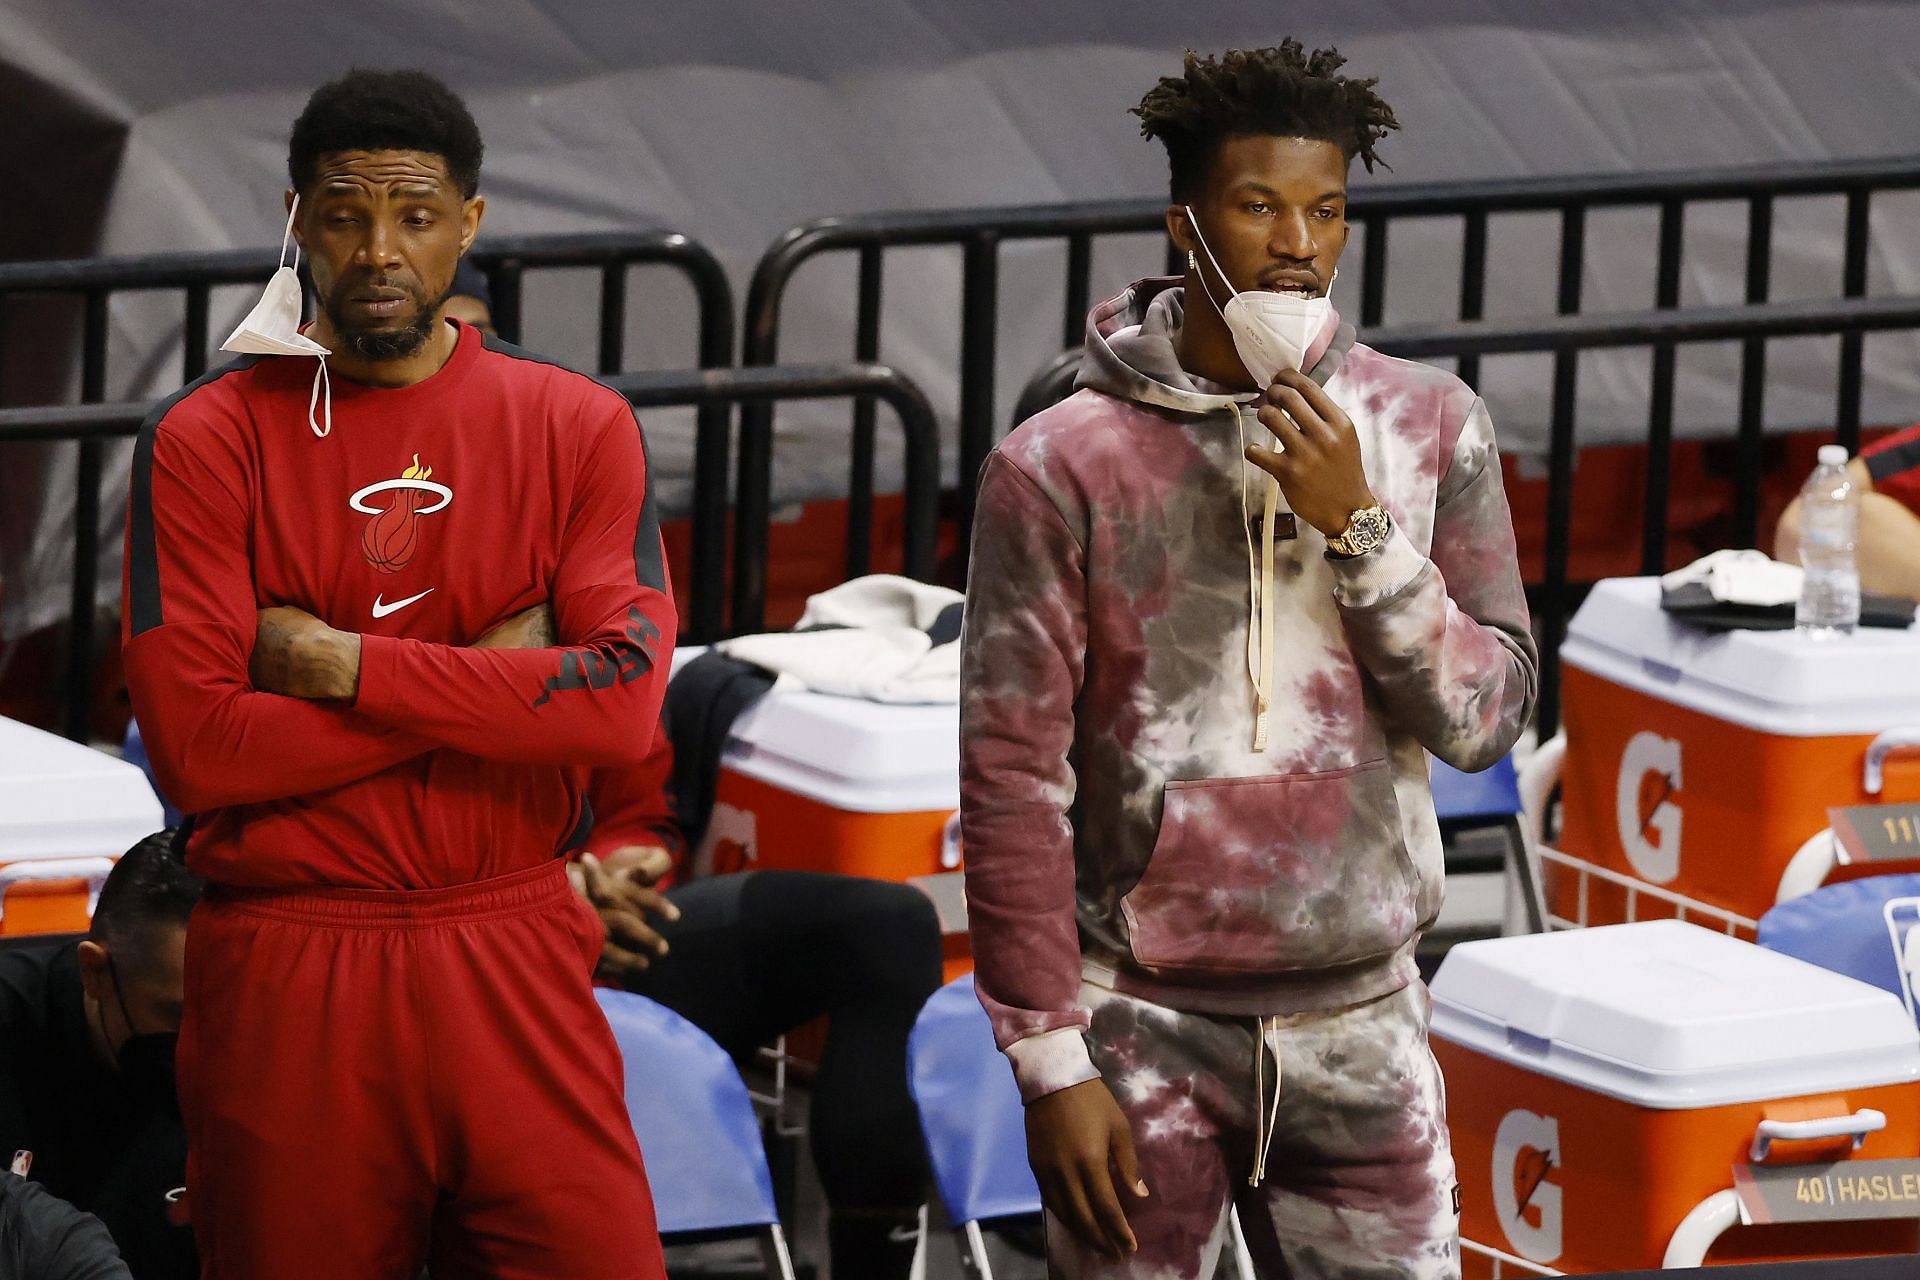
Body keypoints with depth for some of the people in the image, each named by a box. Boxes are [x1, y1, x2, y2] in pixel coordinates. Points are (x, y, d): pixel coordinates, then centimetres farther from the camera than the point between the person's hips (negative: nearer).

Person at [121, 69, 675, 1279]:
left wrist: (339, 666, -12)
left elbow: (626, 701, -10)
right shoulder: (205, 442, 0)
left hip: (515, 962, 1)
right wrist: (487, 682, -10)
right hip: (285, 982, -1)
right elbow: (192, 748, -11)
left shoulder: (576, 427, 4)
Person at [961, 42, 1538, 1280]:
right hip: (1147, 1028, -2)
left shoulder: (1430, 426, 3)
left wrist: (1357, 526, -14)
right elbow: (1012, 778, -6)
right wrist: (1052, 1065, -8)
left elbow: (1489, 717, -1)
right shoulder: (1062, 466, -6)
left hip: (1362, 1028, 2)